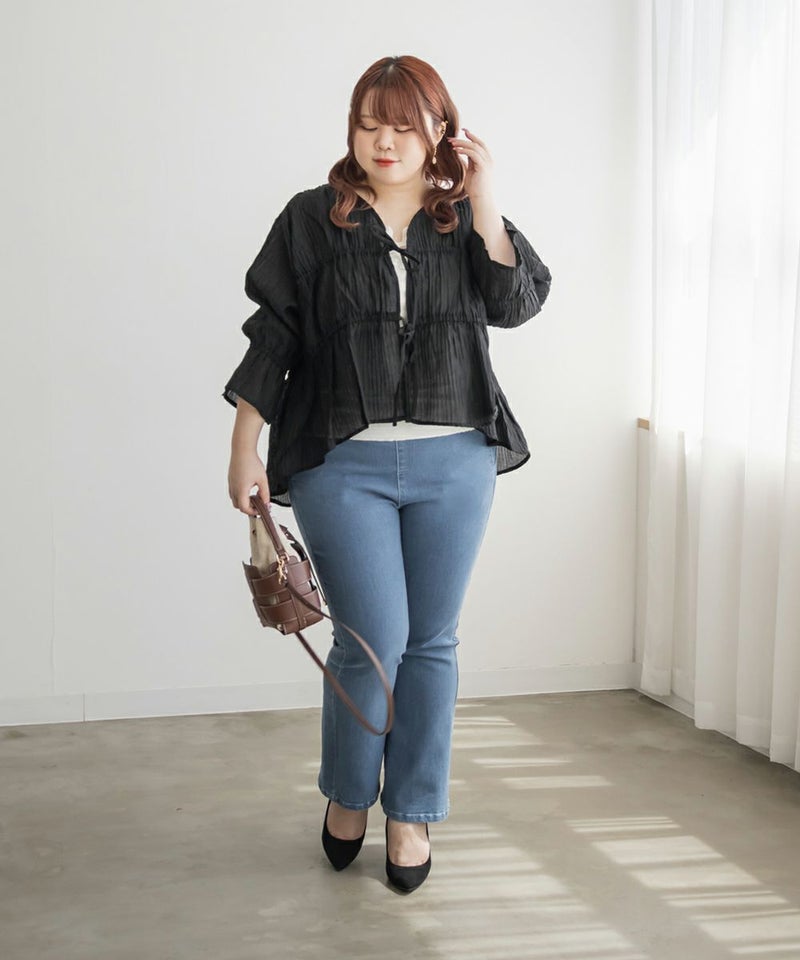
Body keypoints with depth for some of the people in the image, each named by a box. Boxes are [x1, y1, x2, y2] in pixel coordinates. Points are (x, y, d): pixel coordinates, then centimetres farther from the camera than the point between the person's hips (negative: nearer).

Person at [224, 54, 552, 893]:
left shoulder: (465, 220, 9)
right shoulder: (312, 219, 4)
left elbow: (518, 303, -6)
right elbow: (271, 337, 3)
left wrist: (483, 203, -9)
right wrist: (244, 449, 0)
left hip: (454, 462, 2)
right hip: (342, 463, -2)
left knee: (431, 642, 7)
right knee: (374, 640, -5)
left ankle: (412, 811, 22)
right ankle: (347, 796, 21)